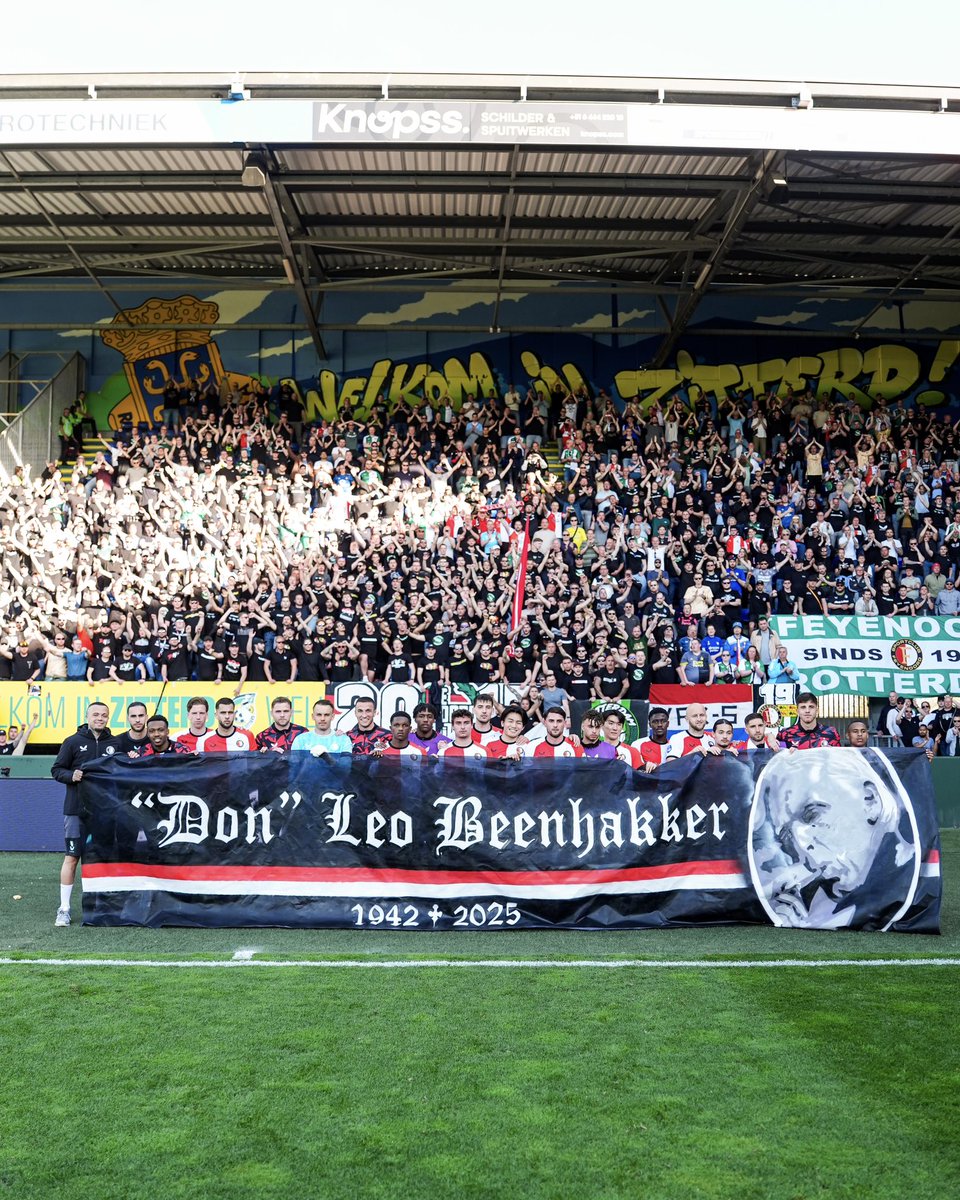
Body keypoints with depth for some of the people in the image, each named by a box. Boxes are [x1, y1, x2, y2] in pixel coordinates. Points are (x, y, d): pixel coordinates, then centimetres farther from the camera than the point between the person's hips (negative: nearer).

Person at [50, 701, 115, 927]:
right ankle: (64, 909, 6)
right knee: (72, 857, -1)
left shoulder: (115, 744, 7)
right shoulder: (73, 742, 2)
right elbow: (56, 770, 4)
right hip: (77, 809, -2)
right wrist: (71, 776, -15)